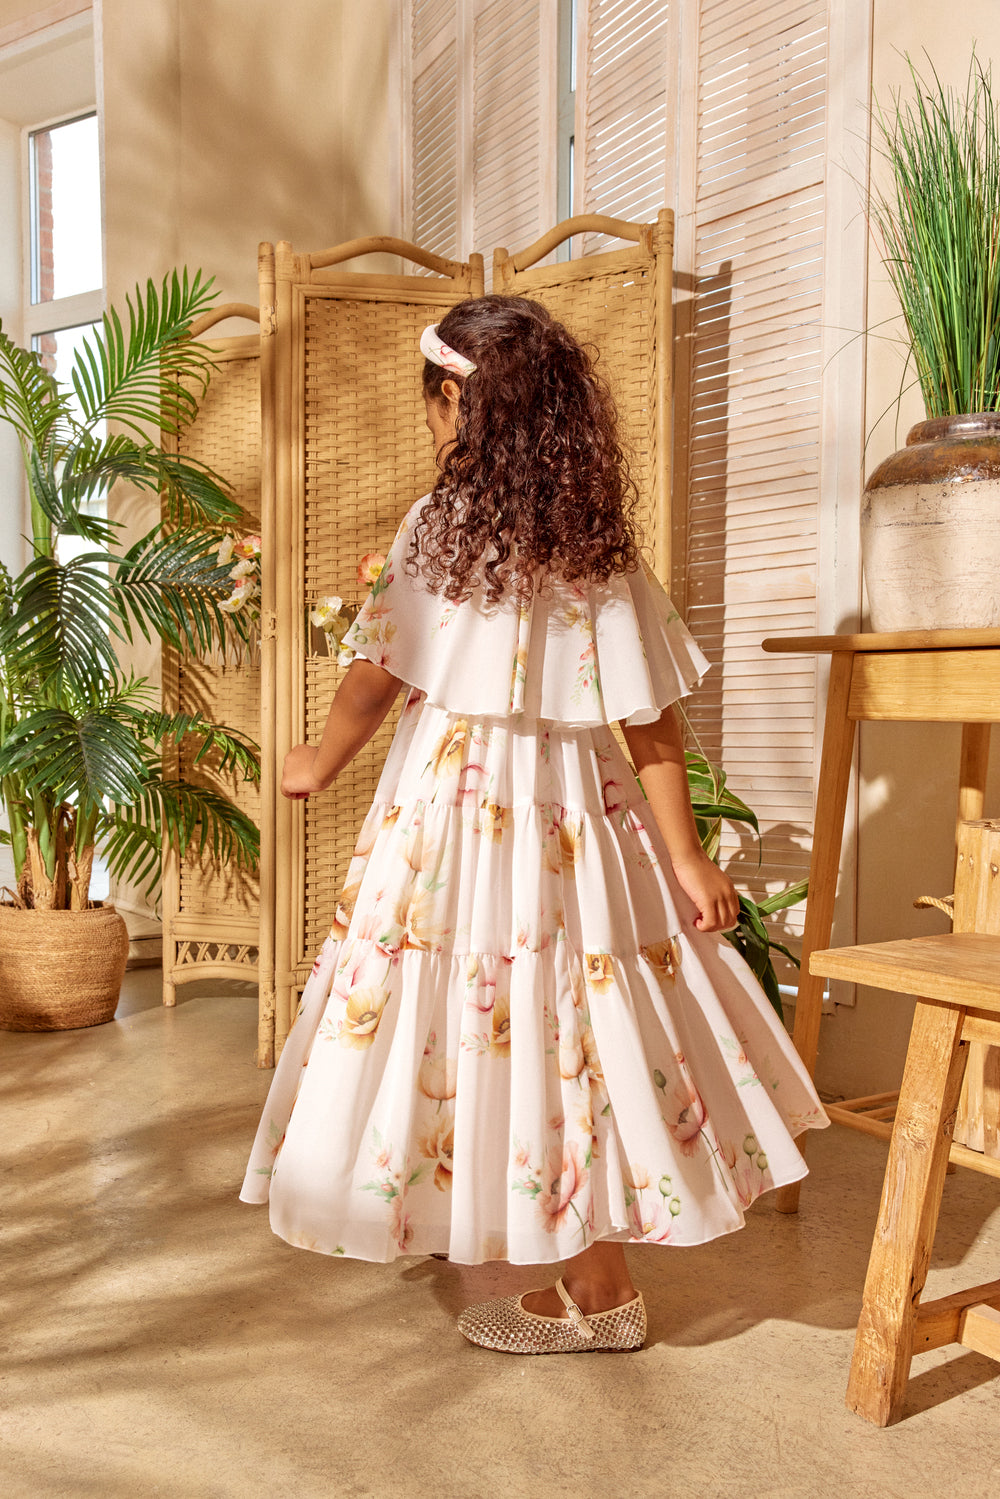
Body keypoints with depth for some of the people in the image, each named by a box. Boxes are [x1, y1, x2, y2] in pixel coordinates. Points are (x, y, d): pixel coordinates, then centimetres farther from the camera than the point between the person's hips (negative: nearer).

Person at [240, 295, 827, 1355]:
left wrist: (315, 766, 14)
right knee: (576, 1024, 14)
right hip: (573, 811, 5)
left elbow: (375, 676, -4)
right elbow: (650, 721, -3)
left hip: (451, 801, -4)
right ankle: (593, 1277, 32)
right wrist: (687, 858, 1)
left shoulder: (439, 525, -10)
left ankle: (597, 1291, 19)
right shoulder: (602, 544, -1)